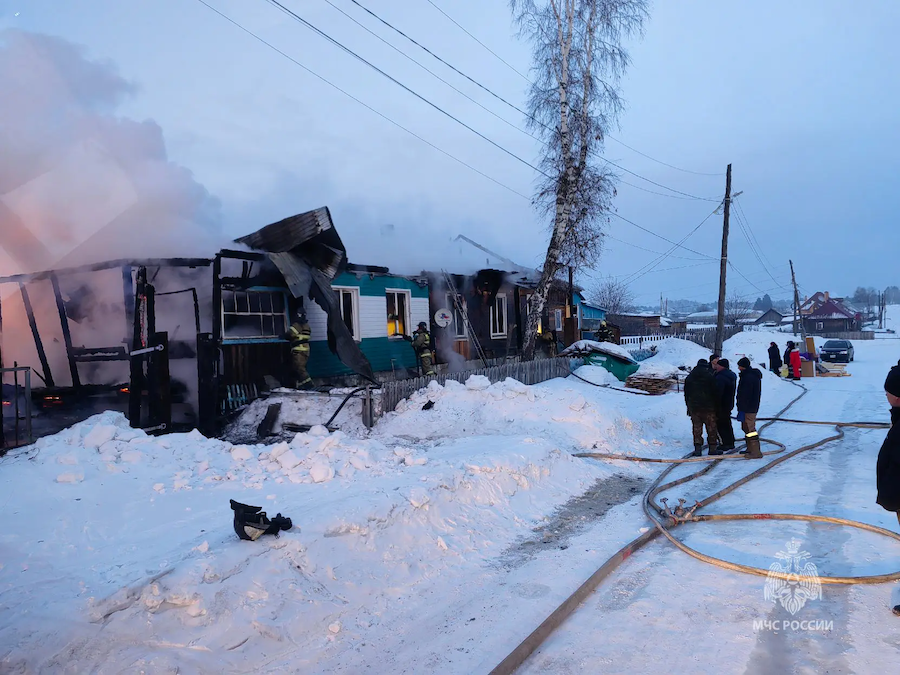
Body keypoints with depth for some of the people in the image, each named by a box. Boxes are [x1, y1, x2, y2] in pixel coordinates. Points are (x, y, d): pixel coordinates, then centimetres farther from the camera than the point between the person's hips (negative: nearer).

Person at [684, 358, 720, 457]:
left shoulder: (689, 377, 8)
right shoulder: (710, 376, -4)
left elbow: (686, 393, 11)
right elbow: (715, 392, -4)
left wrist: (688, 406, 17)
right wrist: (715, 406, 3)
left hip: (693, 407, 3)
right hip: (708, 407, -3)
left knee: (696, 428, 6)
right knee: (711, 428, 5)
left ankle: (697, 449, 3)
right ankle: (713, 448, 7)